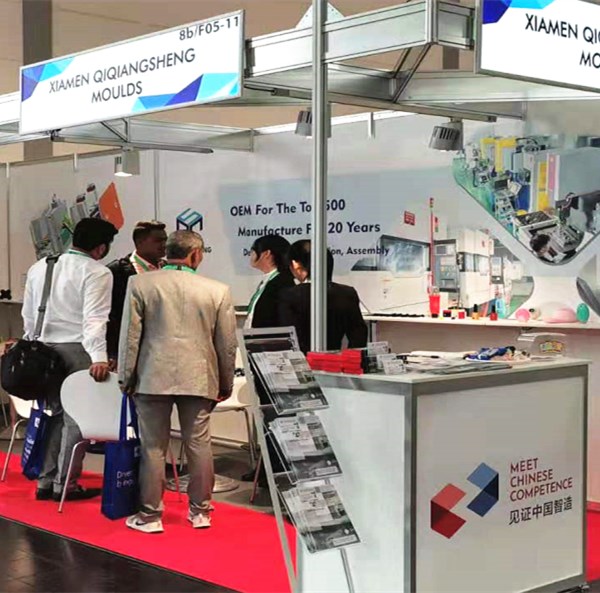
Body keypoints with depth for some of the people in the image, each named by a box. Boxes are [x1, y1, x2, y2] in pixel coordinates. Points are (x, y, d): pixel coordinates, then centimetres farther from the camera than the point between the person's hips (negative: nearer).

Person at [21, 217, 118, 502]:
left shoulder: (39, 267, 12)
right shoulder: (97, 273, -8)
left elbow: (28, 315, 17)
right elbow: (94, 318, -20)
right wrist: (98, 357, -27)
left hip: (45, 348, 6)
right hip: (77, 350, -6)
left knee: (55, 414, 16)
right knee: (76, 418, 2)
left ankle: (45, 481, 17)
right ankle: (65, 485, 5)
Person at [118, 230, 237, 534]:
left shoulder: (140, 284, -3)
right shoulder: (218, 290, -1)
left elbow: (130, 335, -1)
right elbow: (227, 343, 4)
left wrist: (125, 377, 8)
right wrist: (226, 384, 15)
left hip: (153, 377, -1)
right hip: (199, 378, 1)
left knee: (153, 447, 5)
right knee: (199, 444, 10)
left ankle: (150, 514, 11)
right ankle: (200, 511, 18)